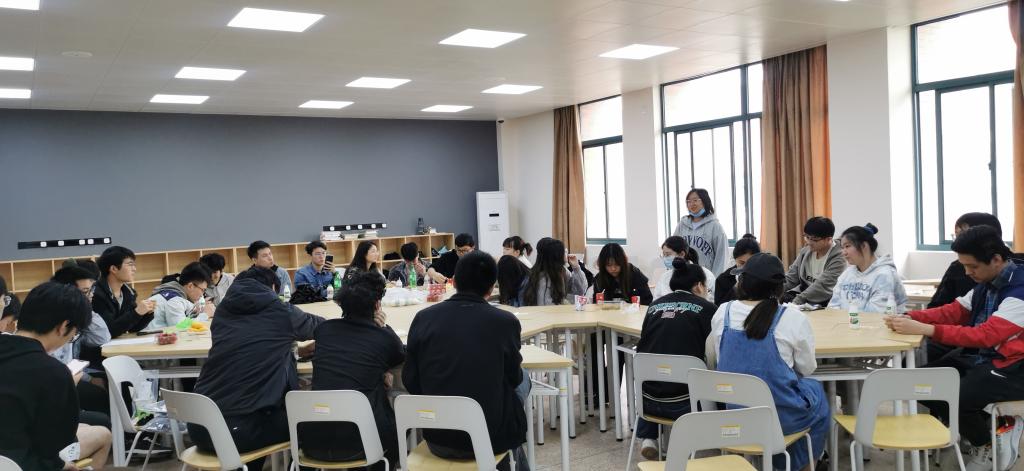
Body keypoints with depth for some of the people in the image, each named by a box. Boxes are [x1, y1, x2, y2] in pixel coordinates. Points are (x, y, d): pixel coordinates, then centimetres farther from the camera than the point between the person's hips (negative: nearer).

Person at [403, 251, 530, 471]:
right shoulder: (506, 321, -13)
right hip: (489, 438, -3)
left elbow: (410, 381, 1)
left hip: (437, 440, 3)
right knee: (523, 379, 27)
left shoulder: (423, 318, -7)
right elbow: (513, 377, 4)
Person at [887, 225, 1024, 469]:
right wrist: (910, 317, -13)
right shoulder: (986, 282, 5)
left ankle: (987, 445, 3)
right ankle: (975, 426, 16)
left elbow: (986, 336, -31)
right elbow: (954, 311, 6)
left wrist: (924, 329, -36)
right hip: (977, 356, 9)